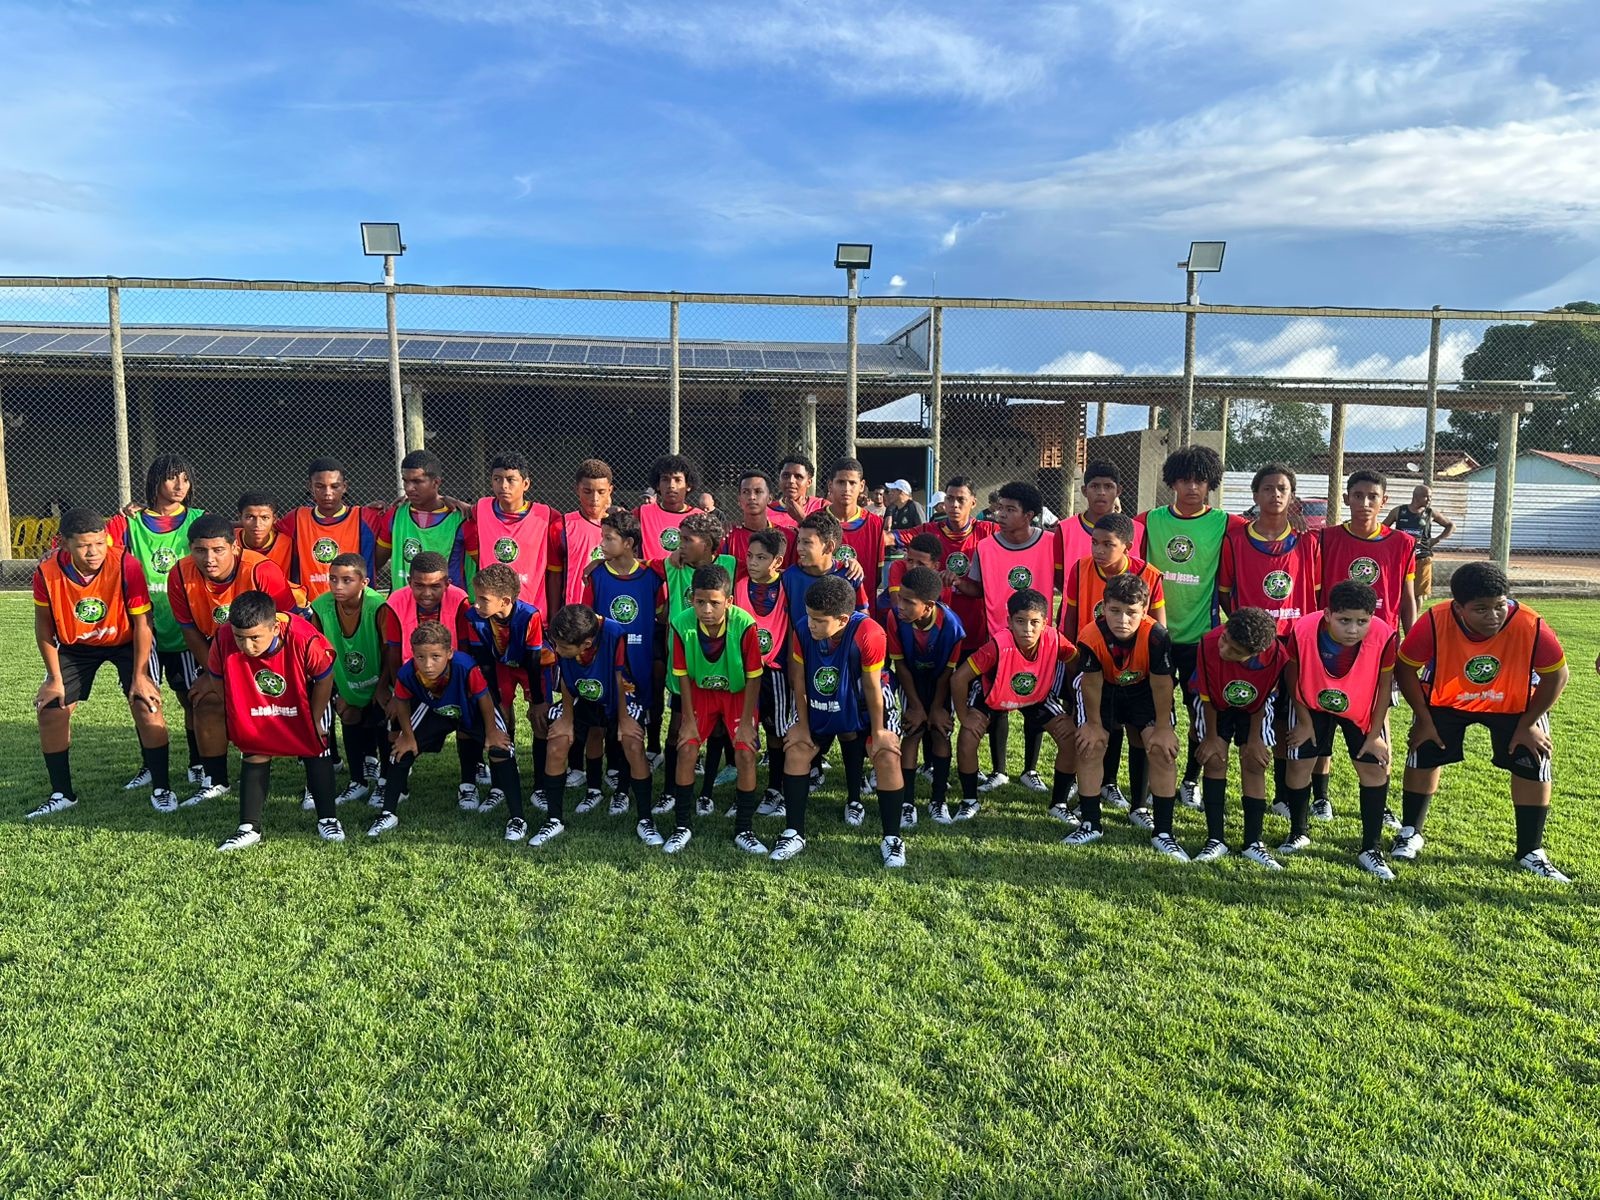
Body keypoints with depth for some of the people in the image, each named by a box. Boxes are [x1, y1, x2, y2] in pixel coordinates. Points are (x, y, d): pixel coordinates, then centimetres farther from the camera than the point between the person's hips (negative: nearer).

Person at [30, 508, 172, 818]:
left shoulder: (126, 565, -30)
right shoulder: (47, 572, -23)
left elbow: (142, 623, -20)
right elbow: (43, 625, -8)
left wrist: (139, 676, -18)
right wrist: (55, 678, -5)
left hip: (127, 641, -3)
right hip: (75, 644, 3)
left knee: (147, 706, -14)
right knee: (50, 710, 0)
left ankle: (161, 789, 0)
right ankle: (62, 794, 18)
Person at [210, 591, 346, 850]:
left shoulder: (304, 639, -41)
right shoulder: (223, 640, -34)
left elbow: (324, 679, -20)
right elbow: (219, 680, -11)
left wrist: (314, 720, -10)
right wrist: (237, 717, -3)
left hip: (303, 703, -2)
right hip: (254, 707, 2)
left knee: (316, 748, 1)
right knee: (254, 754, 1)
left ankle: (328, 819, 12)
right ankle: (250, 828, 8)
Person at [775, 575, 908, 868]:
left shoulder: (869, 634, -36)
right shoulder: (801, 630, -27)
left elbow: (872, 687, -24)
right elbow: (799, 682, -13)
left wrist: (878, 731, -13)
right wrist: (803, 725, -6)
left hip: (867, 702, -2)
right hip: (819, 702, 3)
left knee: (888, 756, -16)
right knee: (796, 748, -10)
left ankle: (892, 839, 0)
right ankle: (794, 834, 2)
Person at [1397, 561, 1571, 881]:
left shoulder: (1531, 626, -33)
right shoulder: (1434, 623, -34)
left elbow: (1557, 675, -16)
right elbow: (1405, 668, -18)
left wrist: (1528, 724, -13)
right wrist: (1423, 719, -14)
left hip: (1515, 704, 1)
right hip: (1444, 701, 0)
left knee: (1532, 768, -2)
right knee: (1422, 758, -2)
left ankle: (1531, 853, 18)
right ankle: (1410, 834, 20)